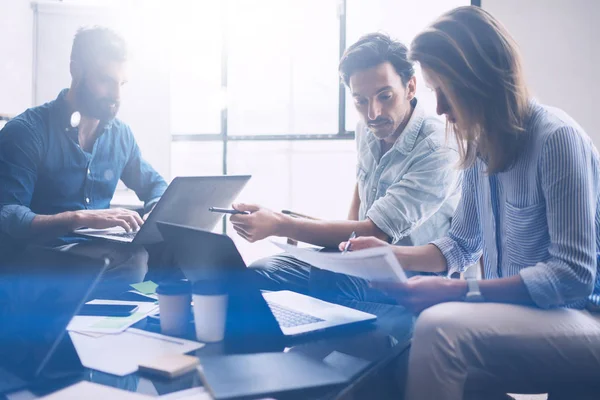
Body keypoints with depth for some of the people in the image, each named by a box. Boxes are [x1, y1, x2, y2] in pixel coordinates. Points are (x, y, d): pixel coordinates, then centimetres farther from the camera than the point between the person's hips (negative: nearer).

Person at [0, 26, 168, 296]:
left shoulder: (121, 134, 9)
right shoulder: (25, 131, -9)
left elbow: (154, 186, 23)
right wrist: (81, 218, -33)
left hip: (99, 252, 7)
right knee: (136, 261, -35)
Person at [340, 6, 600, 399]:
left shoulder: (557, 138, -17)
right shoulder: (481, 147, 7)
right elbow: (462, 245, 17)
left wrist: (457, 291, -26)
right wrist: (391, 255, 0)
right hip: (515, 313, 7)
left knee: (440, 326, -31)